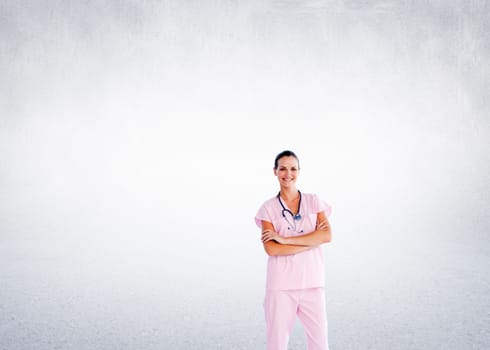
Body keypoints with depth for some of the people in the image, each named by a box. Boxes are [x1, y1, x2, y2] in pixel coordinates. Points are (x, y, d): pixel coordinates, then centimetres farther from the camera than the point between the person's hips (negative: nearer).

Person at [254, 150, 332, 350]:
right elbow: (271, 249, -10)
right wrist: (312, 240, -12)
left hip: (312, 281, 2)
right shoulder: (268, 208, 3)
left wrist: (285, 239, -12)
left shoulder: (313, 201, 8)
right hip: (281, 284, -1)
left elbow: (327, 235, -7)